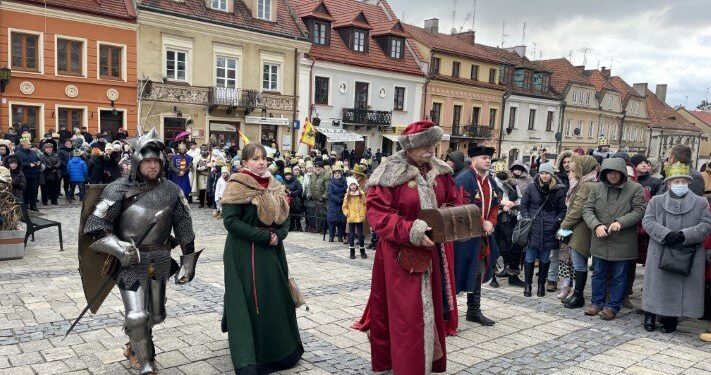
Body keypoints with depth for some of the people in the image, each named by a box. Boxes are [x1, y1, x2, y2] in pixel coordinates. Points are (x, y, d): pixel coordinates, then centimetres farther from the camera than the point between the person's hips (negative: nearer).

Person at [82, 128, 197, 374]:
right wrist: (118, 247, -21)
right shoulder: (119, 189, -8)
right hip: (130, 261, -4)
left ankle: (137, 345, 47)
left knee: (155, 315, 17)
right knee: (136, 316, -8)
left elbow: (184, 228, 7)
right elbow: (95, 227, -9)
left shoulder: (171, 191, 1)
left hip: (160, 261, 4)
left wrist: (188, 262, 7)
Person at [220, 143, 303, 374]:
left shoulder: (273, 186, 9)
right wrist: (264, 237, -20)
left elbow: (284, 216, 13)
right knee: (250, 303, -2)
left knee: (275, 299, 13)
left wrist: (279, 235, -9)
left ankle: (280, 350, 31)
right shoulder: (237, 186, -11)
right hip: (245, 253, -6)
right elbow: (230, 221, -18)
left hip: (272, 251, 6)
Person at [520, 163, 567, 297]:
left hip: (549, 229, 0)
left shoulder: (559, 190, 1)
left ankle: (541, 284, 21)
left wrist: (557, 221, -4)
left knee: (545, 259, 7)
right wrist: (526, 218, -3)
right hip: (532, 228, 0)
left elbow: (562, 209, 8)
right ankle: (528, 284, 13)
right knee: (530, 258, 2)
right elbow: (523, 204, 7)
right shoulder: (532, 188, 1)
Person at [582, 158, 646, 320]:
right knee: (598, 274, 14)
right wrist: (596, 225, -16)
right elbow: (587, 209, 1)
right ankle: (597, 302, 28)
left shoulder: (635, 189, -4)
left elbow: (639, 211, -7)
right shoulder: (597, 188, 2)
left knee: (619, 277, 8)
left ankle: (613, 306, 21)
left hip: (623, 243, -2)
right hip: (600, 241, 3)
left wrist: (620, 222, -21)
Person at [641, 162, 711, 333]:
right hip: (660, 254, 0)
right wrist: (666, 234, -17)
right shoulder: (656, 201, 9)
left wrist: (684, 235, -15)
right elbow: (648, 221, -1)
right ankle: (650, 316, 17)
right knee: (658, 286, 4)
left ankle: (670, 319, 15)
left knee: (681, 287, 3)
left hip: (688, 255, 0)